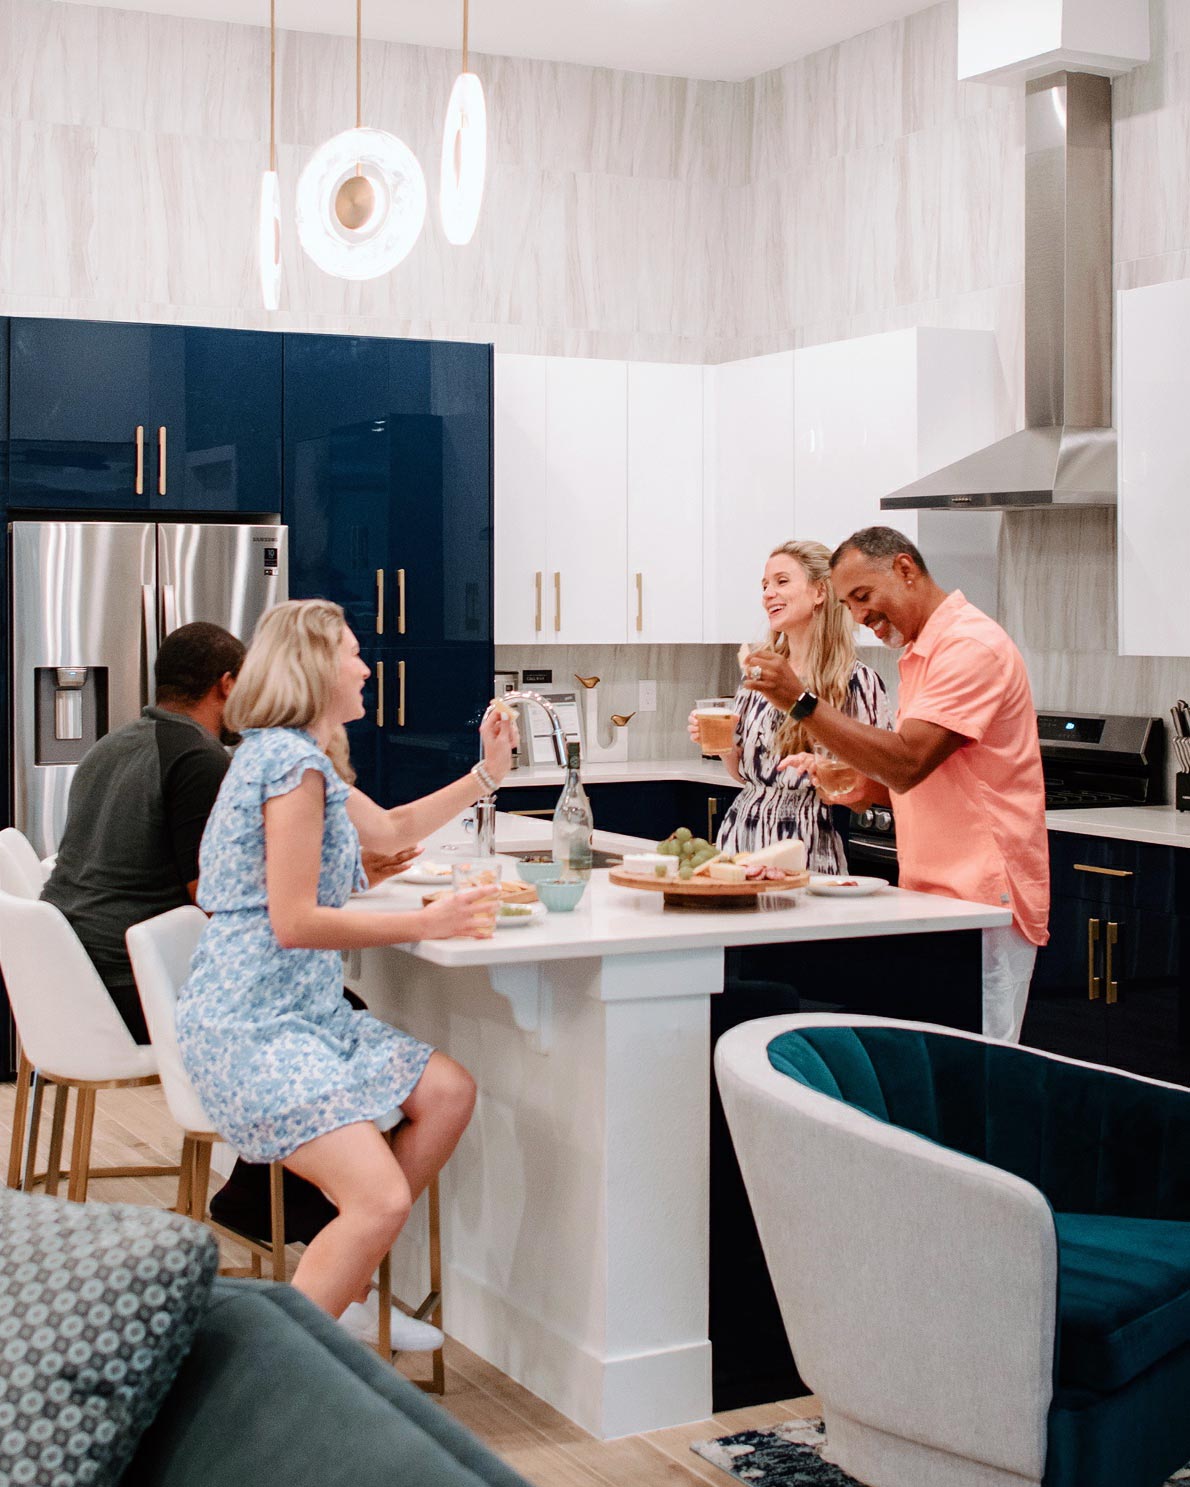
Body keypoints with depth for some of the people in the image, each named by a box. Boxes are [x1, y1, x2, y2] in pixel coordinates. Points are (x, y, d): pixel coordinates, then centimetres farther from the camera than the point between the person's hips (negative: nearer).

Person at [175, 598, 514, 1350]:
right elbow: (294, 922, -20)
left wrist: (487, 774, 29)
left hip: (305, 1008, 11)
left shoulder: (301, 761, 18)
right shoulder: (291, 764, -15)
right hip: (254, 1024, -11)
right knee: (382, 1200, -23)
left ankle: (342, 1299, 12)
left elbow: (391, 828, 34)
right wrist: (426, 923, -18)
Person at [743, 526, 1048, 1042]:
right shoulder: (922, 651, 19)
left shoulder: (970, 646, -14)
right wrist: (870, 788, 7)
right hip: (934, 894, 10)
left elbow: (907, 763, -23)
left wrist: (801, 701, -24)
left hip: (981, 900, -9)